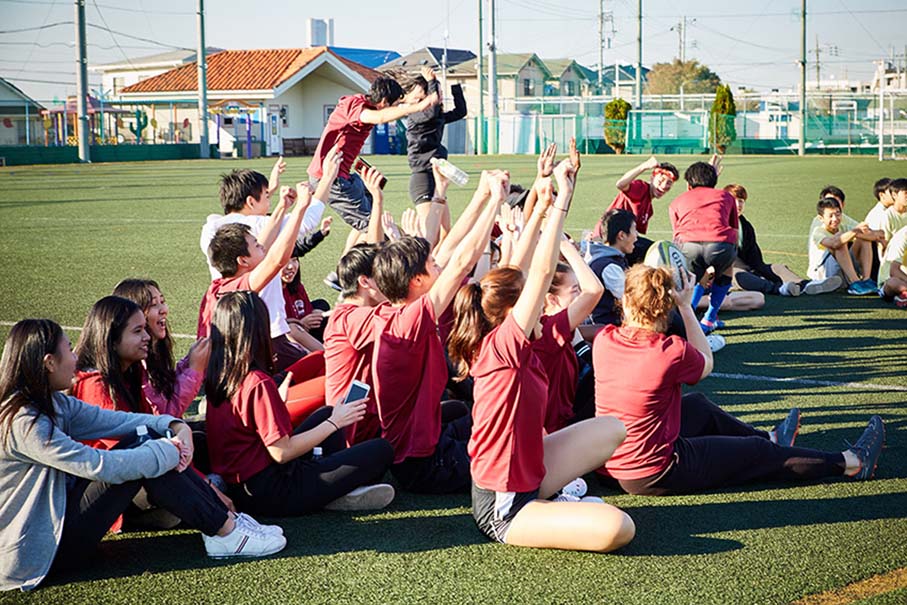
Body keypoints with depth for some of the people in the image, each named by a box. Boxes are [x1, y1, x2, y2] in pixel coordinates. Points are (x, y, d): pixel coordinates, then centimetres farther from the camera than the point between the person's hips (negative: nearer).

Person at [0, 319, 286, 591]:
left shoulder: (52, 403, 6)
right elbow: (99, 465, -27)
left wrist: (174, 426, -14)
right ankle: (225, 533, -8)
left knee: (146, 439, -3)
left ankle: (227, 519, -2)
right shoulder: (24, 423, -24)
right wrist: (169, 451, -18)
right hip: (40, 550, -10)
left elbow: (114, 420, 3)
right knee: (143, 455, -17)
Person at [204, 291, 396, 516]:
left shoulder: (216, 376, 1)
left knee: (326, 414, 24)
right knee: (381, 451, -8)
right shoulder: (258, 383, -24)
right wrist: (334, 423, -10)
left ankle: (341, 487, 13)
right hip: (272, 494, -9)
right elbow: (282, 452, -21)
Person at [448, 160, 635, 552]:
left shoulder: (520, 343, 3)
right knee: (618, 528, -26)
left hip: (526, 474, 10)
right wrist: (561, 200, -24)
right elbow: (543, 272, -28)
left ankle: (554, 499, 12)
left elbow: (530, 273, 10)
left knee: (612, 429, 18)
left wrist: (543, 203, 9)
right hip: (503, 508, -10)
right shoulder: (501, 345, -21)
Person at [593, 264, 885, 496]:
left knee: (698, 404, 28)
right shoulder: (672, 351, -22)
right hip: (654, 475, -6)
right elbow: (706, 363, 3)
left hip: (611, 464, 6)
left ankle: (770, 438, 50)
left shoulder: (604, 340, -9)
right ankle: (852, 463, 30)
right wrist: (686, 307, 1)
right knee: (758, 453, 13)